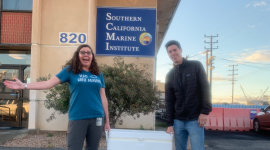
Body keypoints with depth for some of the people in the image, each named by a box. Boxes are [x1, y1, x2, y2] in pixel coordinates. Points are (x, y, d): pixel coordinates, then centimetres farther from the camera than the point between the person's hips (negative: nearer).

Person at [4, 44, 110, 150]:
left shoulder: (98, 75, 9)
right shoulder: (70, 70, 2)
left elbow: (103, 97, 10)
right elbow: (49, 83, -4)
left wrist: (107, 121, 9)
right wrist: (24, 86, -13)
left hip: (96, 118, 3)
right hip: (77, 118, -3)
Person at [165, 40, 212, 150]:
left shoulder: (196, 66, 1)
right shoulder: (169, 75, 10)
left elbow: (205, 89, -4)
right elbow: (169, 101, 8)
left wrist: (205, 111, -13)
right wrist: (169, 123, 2)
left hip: (195, 119, -3)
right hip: (178, 121, 4)